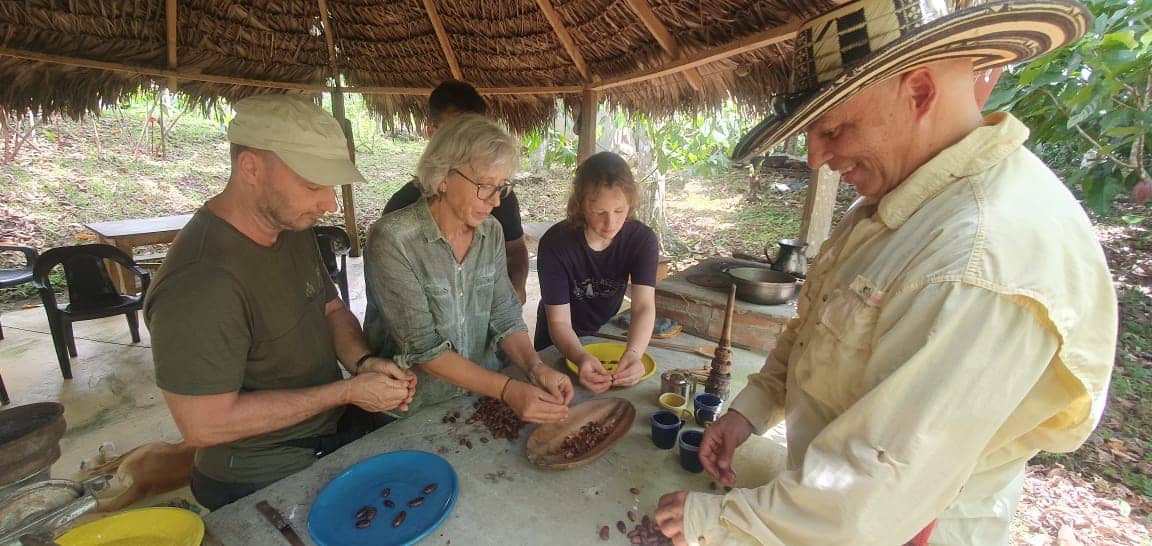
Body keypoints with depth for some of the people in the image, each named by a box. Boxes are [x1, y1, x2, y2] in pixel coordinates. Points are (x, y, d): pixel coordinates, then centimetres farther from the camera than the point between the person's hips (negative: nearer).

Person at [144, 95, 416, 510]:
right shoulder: (200, 282, -31)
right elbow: (203, 425, -26)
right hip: (264, 479, -7)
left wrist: (362, 362, -14)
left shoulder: (292, 226, -5)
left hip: (340, 430, 7)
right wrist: (346, 391, -25)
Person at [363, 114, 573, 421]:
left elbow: (505, 316, 3)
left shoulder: (490, 231, 1)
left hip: (483, 394, 5)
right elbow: (422, 347, -19)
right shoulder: (392, 239, -18)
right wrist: (508, 389, -23)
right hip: (414, 412, -4)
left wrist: (535, 367, -14)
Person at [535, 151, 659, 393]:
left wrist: (633, 353, -48)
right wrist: (581, 358, -47)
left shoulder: (642, 239, -19)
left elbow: (644, 306, -27)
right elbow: (559, 322, -26)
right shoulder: (555, 243, -26)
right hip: (559, 346, -1)